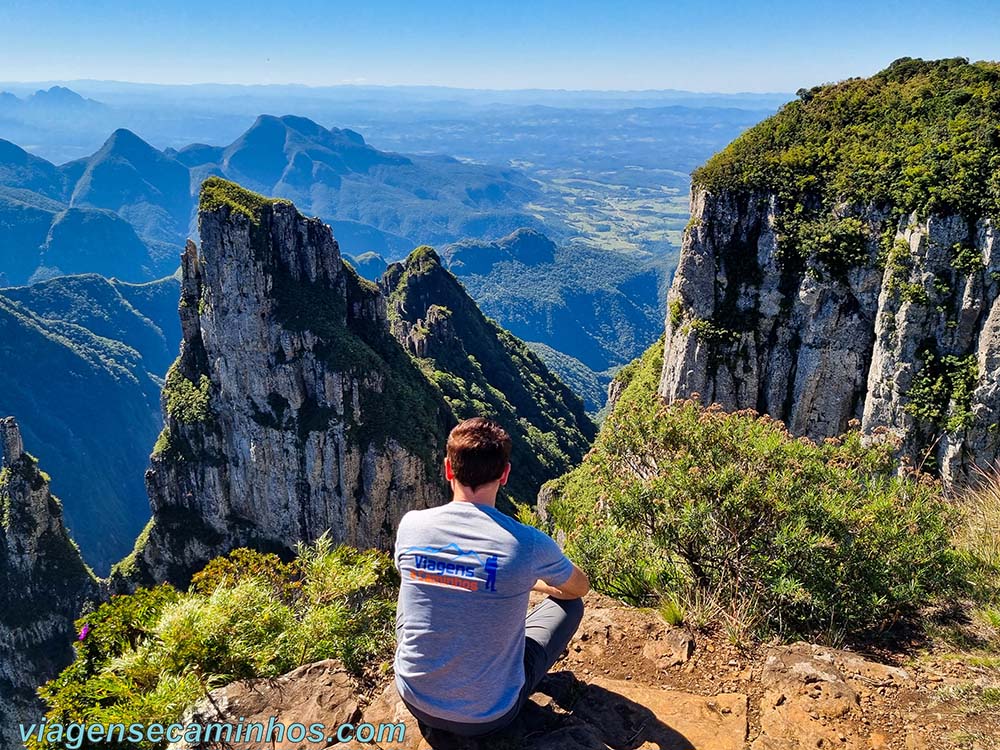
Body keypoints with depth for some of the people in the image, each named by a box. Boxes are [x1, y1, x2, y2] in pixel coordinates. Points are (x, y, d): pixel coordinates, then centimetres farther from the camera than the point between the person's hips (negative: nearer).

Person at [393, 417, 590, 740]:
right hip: (489, 716, -2)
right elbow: (581, 587, 4)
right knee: (570, 604, 14)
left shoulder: (411, 525, -12)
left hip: (415, 701, 3)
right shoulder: (528, 544, -20)